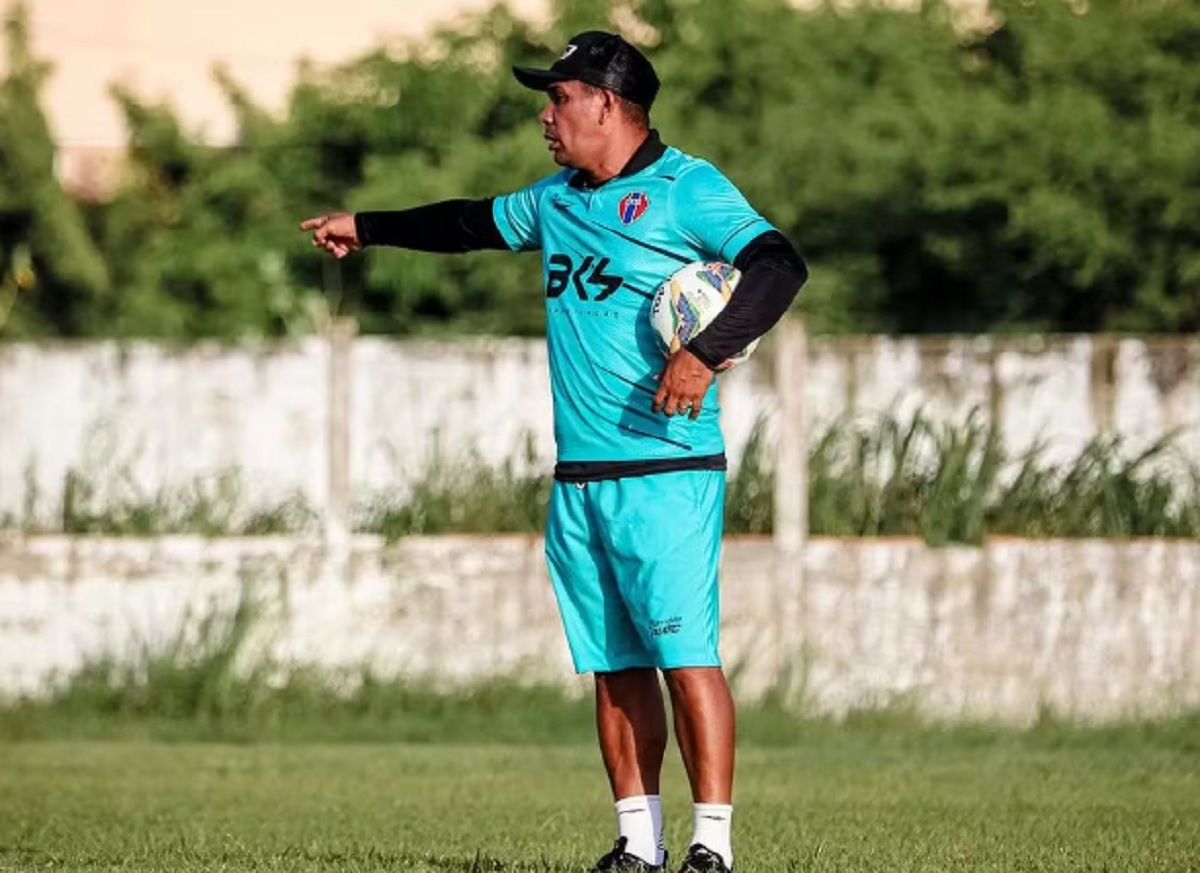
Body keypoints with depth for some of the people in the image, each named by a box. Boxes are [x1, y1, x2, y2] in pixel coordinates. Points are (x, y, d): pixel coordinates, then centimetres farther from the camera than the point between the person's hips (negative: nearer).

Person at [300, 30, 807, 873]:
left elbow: (778, 265, -19)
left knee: (685, 655, -12)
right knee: (614, 666, 7)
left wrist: (706, 353, -31)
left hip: (667, 472, -8)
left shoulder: (686, 189, -7)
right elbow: (476, 223, 35)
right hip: (578, 479, 8)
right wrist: (369, 228, 45)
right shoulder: (558, 200, 17)